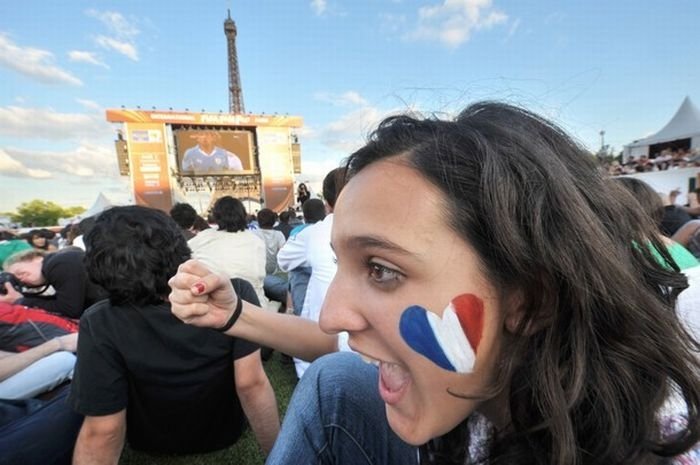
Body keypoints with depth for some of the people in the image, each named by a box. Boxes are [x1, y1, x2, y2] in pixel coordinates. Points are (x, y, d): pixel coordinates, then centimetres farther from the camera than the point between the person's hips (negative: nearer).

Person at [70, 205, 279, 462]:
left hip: (151, 445, 1)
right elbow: (251, 383, -29)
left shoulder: (99, 325, -31)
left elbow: (102, 433, -24)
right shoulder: (236, 293, -31)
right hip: (227, 432, 0)